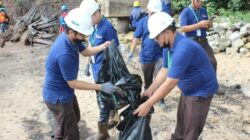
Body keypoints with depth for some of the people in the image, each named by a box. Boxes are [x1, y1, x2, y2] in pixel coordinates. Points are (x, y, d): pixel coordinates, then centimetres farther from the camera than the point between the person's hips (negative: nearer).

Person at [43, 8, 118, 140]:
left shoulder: (71, 38, -8)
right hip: (58, 96, -10)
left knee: (75, 117, 32)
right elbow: (73, 83, -28)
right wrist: (101, 87, -26)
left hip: (65, 91, 10)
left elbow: (85, 51, 9)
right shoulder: (64, 54, -37)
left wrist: (103, 47, -11)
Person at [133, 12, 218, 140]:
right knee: (181, 122, 24)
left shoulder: (183, 49, -35)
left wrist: (148, 104, -30)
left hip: (201, 91, -9)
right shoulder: (168, 46, -5)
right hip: (187, 90, 9)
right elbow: (164, 71, 4)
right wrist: (149, 91, -2)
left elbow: (169, 84, -35)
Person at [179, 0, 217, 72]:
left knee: (213, 62, -1)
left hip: (203, 41, 5)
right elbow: (183, 28, -18)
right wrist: (199, 25, -23)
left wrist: (209, 24, -4)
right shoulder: (185, 12, -7)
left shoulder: (204, 11, 11)